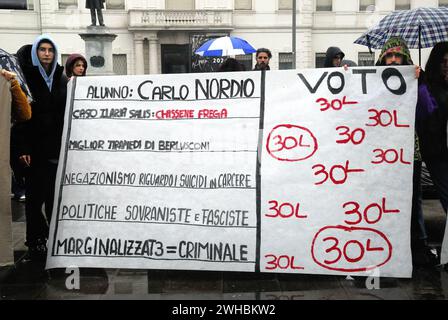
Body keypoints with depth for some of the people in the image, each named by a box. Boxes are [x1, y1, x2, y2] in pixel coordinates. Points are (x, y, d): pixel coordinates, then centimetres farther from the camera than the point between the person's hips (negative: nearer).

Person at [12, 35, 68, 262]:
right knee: (35, 196, 3)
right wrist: (22, 147, -15)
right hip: (35, 147, -3)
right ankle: (35, 244, 10)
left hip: (58, 147, 3)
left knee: (55, 195, 6)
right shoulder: (26, 77, -1)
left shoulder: (61, 79, 11)